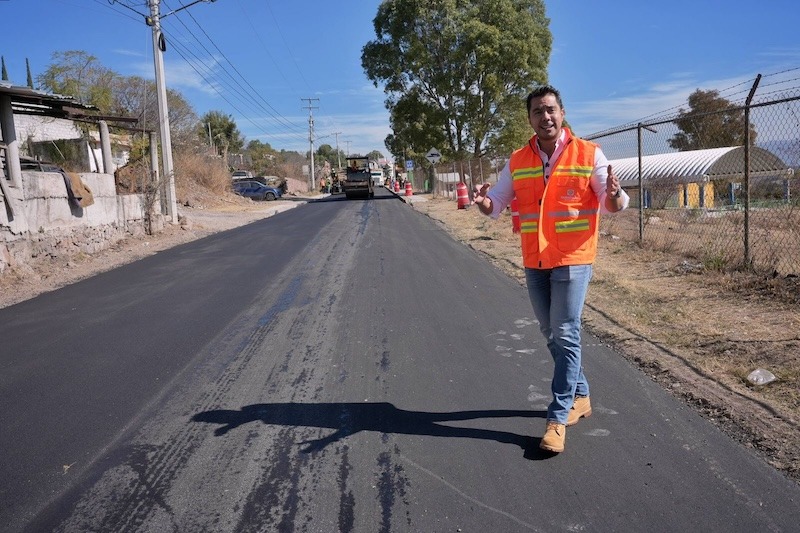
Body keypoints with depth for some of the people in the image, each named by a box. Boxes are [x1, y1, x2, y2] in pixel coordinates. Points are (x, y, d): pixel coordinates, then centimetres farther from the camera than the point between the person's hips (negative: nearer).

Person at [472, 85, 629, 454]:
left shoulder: (589, 154, -4)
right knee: (553, 336, 15)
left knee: (565, 336, -6)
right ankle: (580, 395, 34)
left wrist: (614, 196, -30)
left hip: (573, 260, -5)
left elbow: (613, 205, -6)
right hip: (534, 263, 5)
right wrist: (482, 201, -16)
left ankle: (558, 417, 2)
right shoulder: (517, 161, 6)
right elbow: (496, 205, 7)